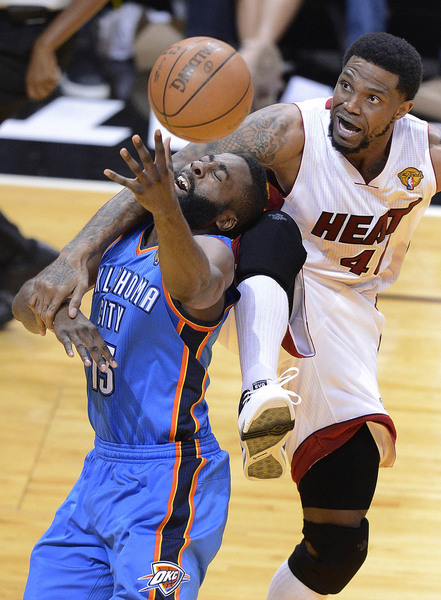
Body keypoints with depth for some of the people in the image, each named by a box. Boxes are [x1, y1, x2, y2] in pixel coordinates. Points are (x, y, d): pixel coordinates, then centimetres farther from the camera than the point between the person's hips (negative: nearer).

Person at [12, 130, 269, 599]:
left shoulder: (213, 252, -13)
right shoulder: (122, 237, 9)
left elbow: (192, 282, -39)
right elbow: (26, 302, 7)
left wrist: (166, 210, -58)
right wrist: (57, 314, -16)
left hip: (165, 485, -7)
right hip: (102, 468, 7)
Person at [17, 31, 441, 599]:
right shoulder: (290, 131, -26)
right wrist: (76, 254, -47)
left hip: (346, 315, 4)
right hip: (273, 293, -3)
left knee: (341, 541, -1)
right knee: (274, 235, -43)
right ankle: (260, 397, -63)